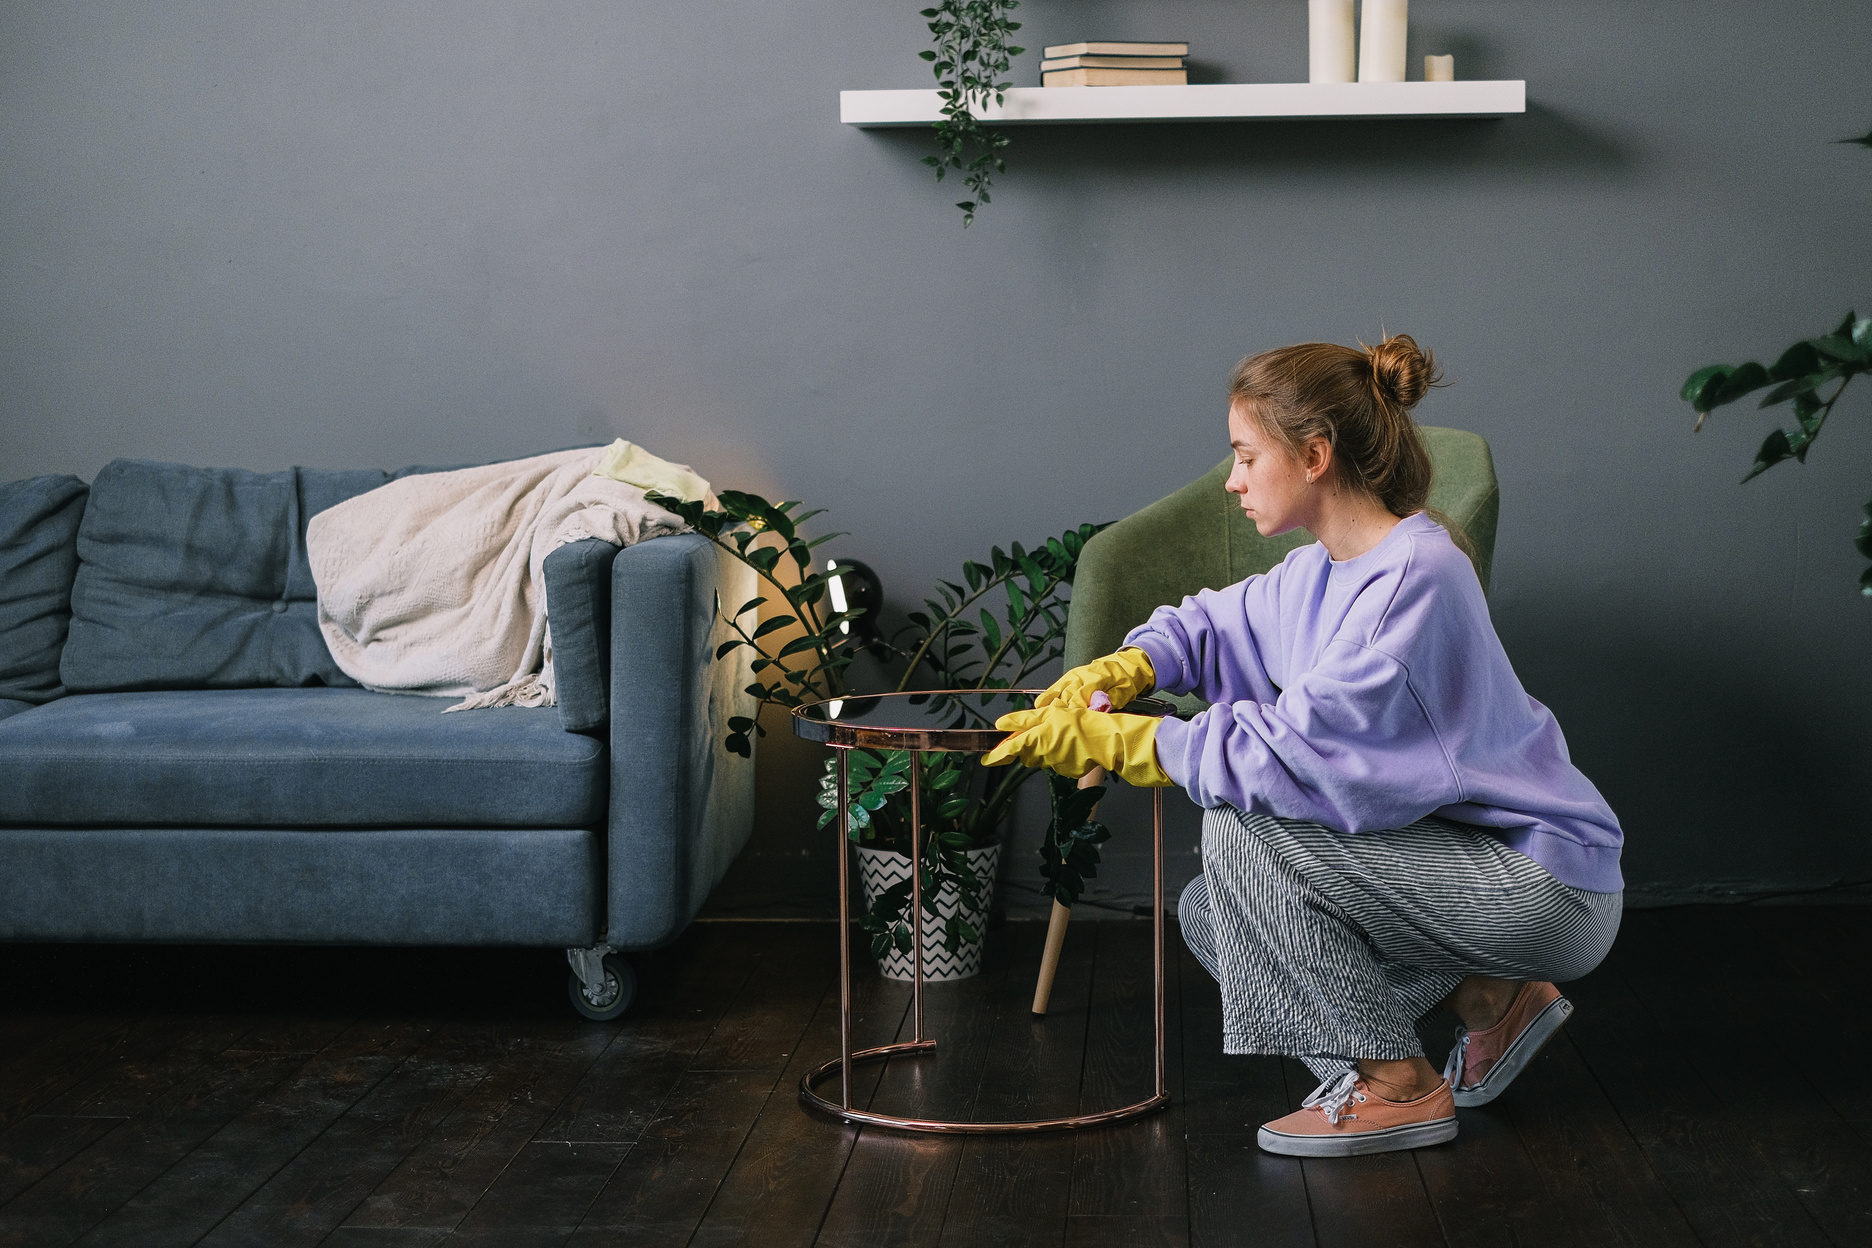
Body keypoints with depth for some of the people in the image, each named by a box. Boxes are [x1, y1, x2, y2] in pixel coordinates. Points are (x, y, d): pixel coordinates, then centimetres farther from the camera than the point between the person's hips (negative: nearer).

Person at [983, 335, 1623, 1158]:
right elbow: (1222, 624, 22)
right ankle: (1491, 1000, 11)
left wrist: (1115, 743, -22)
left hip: (1550, 890, -10)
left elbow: (1301, 751, -28)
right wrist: (1127, 666, 1)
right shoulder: (1328, 569, 6)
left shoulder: (1414, 577, -23)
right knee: (1210, 915, 10)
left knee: (1242, 827, -20)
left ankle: (1397, 1087, -8)